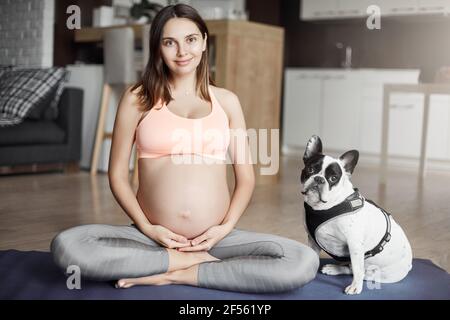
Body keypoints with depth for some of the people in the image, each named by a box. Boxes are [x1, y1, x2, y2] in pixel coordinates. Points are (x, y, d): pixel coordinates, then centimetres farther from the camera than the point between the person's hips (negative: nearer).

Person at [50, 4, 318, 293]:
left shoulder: (226, 101, 9)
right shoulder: (138, 98, 5)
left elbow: (246, 177, 10)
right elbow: (118, 174, 5)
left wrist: (226, 227, -6)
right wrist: (146, 228, -9)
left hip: (215, 238, 1)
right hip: (154, 238, -1)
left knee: (305, 263, -23)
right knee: (66, 246, -28)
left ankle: (177, 275, -14)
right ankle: (196, 261, -15)